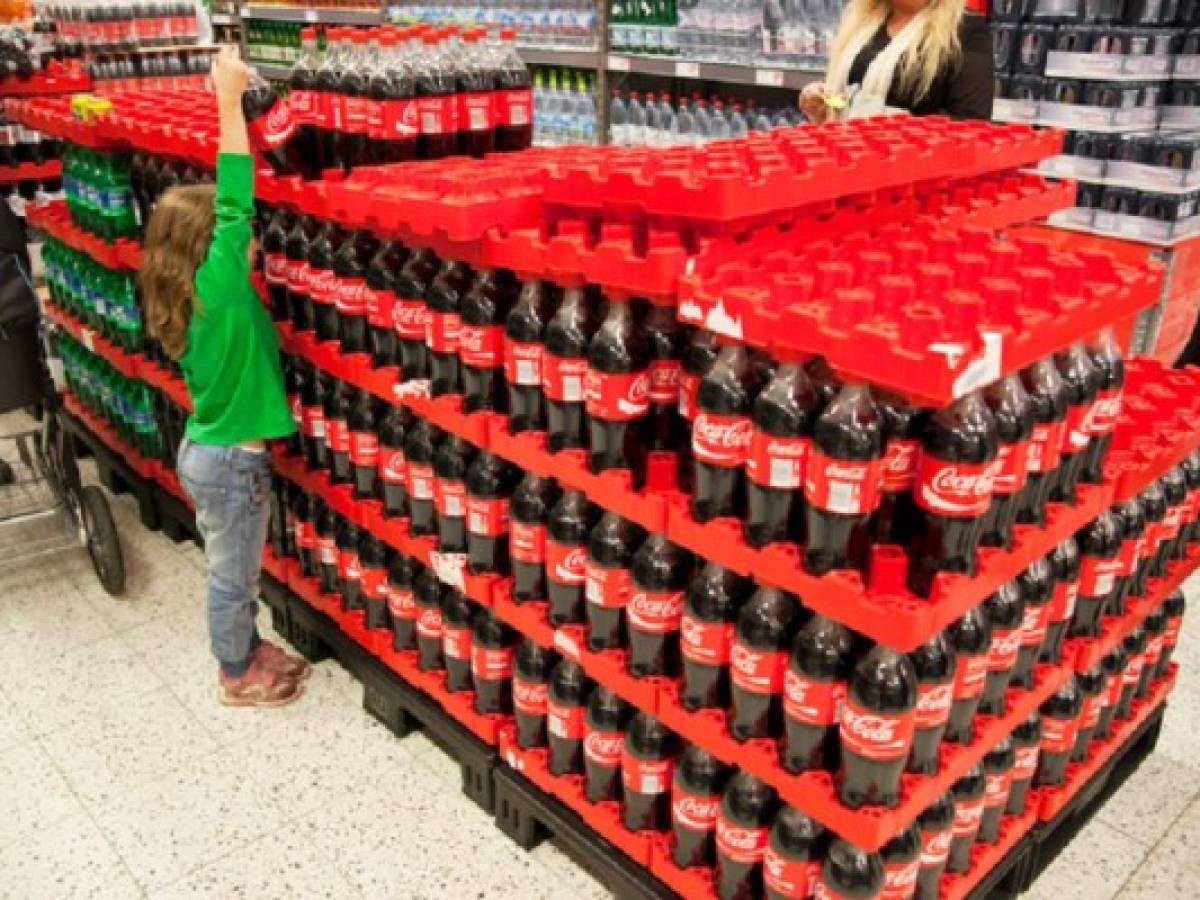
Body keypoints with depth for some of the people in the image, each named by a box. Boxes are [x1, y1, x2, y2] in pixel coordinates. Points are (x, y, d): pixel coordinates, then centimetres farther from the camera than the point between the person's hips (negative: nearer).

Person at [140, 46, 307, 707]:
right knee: (233, 578, 11)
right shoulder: (219, 286, -25)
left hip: (207, 451, 9)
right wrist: (230, 96, -29)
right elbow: (235, 201, -30)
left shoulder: (191, 297, 0)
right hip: (231, 463, -9)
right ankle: (238, 678, 31)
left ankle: (247, 652, 44)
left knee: (232, 573, 25)